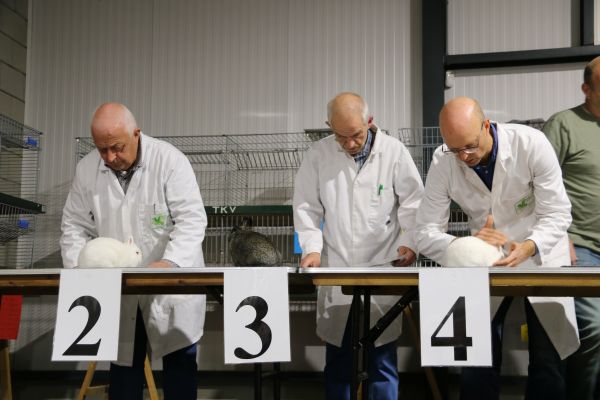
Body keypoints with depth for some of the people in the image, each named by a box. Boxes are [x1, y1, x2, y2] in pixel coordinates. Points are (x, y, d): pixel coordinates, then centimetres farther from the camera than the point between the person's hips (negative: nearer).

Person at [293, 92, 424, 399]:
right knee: (337, 359, 9)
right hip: (335, 270, 2)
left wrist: (410, 242, -9)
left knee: (382, 360, 3)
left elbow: (413, 203, 2)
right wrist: (312, 247, -8)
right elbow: (306, 206, 3)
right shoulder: (318, 155, -2)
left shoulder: (394, 151, -5)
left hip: (383, 270, -1)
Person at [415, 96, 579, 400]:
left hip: (541, 257, -1)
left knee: (548, 363, 1)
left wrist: (528, 247, -37)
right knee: (478, 364, -1)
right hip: (486, 262, 1)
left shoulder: (530, 143, -22)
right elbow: (425, 233, -15)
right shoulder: (443, 163, -16)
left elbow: (557, 213, -17)